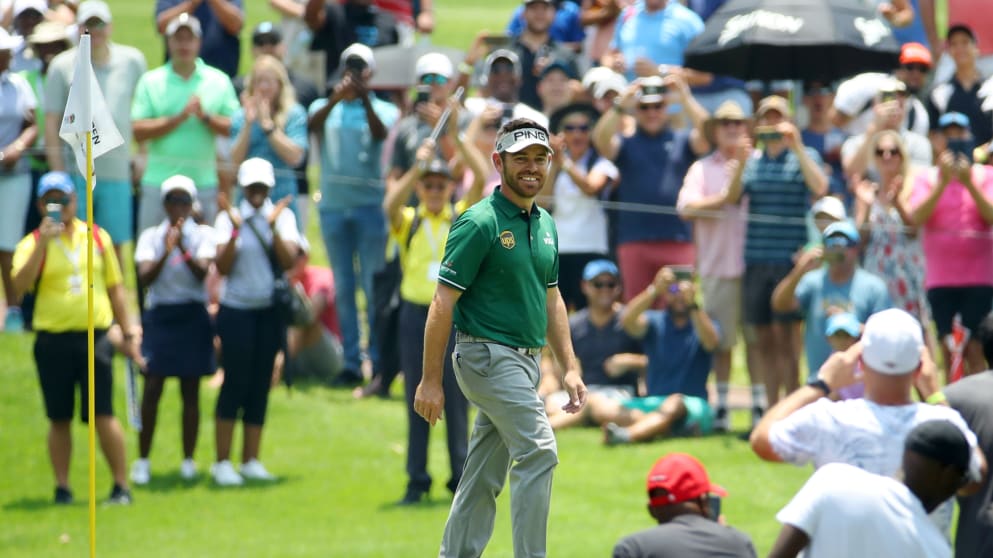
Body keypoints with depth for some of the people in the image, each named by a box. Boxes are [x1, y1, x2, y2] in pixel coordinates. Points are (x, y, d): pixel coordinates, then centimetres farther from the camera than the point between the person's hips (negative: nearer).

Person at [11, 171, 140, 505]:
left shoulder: (97, 237, 10)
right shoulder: (33, 244, 1)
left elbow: (115, 288, 16)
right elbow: (20, 285, -17)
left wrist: (127, 334, 13)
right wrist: (43, 242, -22)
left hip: (94, 339, 1)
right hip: (52, 342, -1)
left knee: (103, 415, -3)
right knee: (59, 419, 5)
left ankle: (121, 487, 4)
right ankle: (62, 488, 13)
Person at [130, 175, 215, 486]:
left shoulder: (203, 235, 4)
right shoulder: (151, 237, 5)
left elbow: (202, 271, -11)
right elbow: (145, 277, -7)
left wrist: (183, 248, -25)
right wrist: (166, 252, -21)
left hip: (192, 317, 0)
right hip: (159, 315, 0)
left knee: (190, 390, 3)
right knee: (152, 387, -4)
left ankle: (188, 461, 10)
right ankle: (142, 460, 1)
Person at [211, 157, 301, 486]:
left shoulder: (283, 216, 3)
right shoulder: (229, 218, -2)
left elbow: (288, 261, -8)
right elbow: (223, 267, -9)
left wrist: (273, 227, -20)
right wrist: (235, 230, -20)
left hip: (270, 311, 3)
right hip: (236, 311, -3)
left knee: (261, 386, 6)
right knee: (235, 383, -5)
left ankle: (251, 461, 12)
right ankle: (222, 462, 0)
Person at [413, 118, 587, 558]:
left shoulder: (545, 225, 12)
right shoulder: (480, 223, -13)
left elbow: (551, 300, 20)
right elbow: (443, 303, -14)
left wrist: (569, 368, 13)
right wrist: (430, 380, -17)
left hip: (526, 360, 8)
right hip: (489, 356, -8)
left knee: (484, 477, 11)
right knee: (538, 451, -17)